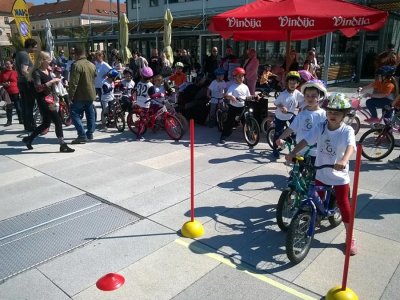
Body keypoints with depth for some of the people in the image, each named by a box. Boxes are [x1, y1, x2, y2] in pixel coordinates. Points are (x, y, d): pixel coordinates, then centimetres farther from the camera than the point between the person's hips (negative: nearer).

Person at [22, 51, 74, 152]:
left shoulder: (48, 70, 12)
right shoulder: (36, 72, -12)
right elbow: (38, 88, -24)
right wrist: (52, 81, -22)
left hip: (50, 99, 9)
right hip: (43, 101, -9)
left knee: (46, 123, 15)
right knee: (58, 121, -11)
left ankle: (28, 139, 31)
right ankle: (63, 145, -5)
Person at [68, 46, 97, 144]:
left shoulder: (76, 65, -16)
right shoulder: (92, 65, 9)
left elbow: (73, 83, -19)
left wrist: (70, 95, -14)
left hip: (80, 95, -8)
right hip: (91, 94, 8)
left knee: (75, 114, -2)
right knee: (90, 115, 14)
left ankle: (82, 135, -9)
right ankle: (90, 134, 22)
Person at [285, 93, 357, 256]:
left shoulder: (347, 131, -16)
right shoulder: (320, 127, -7)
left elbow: (350, 146, -33)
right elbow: (306, 140, -15)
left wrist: (343, 160, -53)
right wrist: (293, 152, -31)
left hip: (339, 175, -3)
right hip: (321, 173, 3)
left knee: (343, 204, 5)